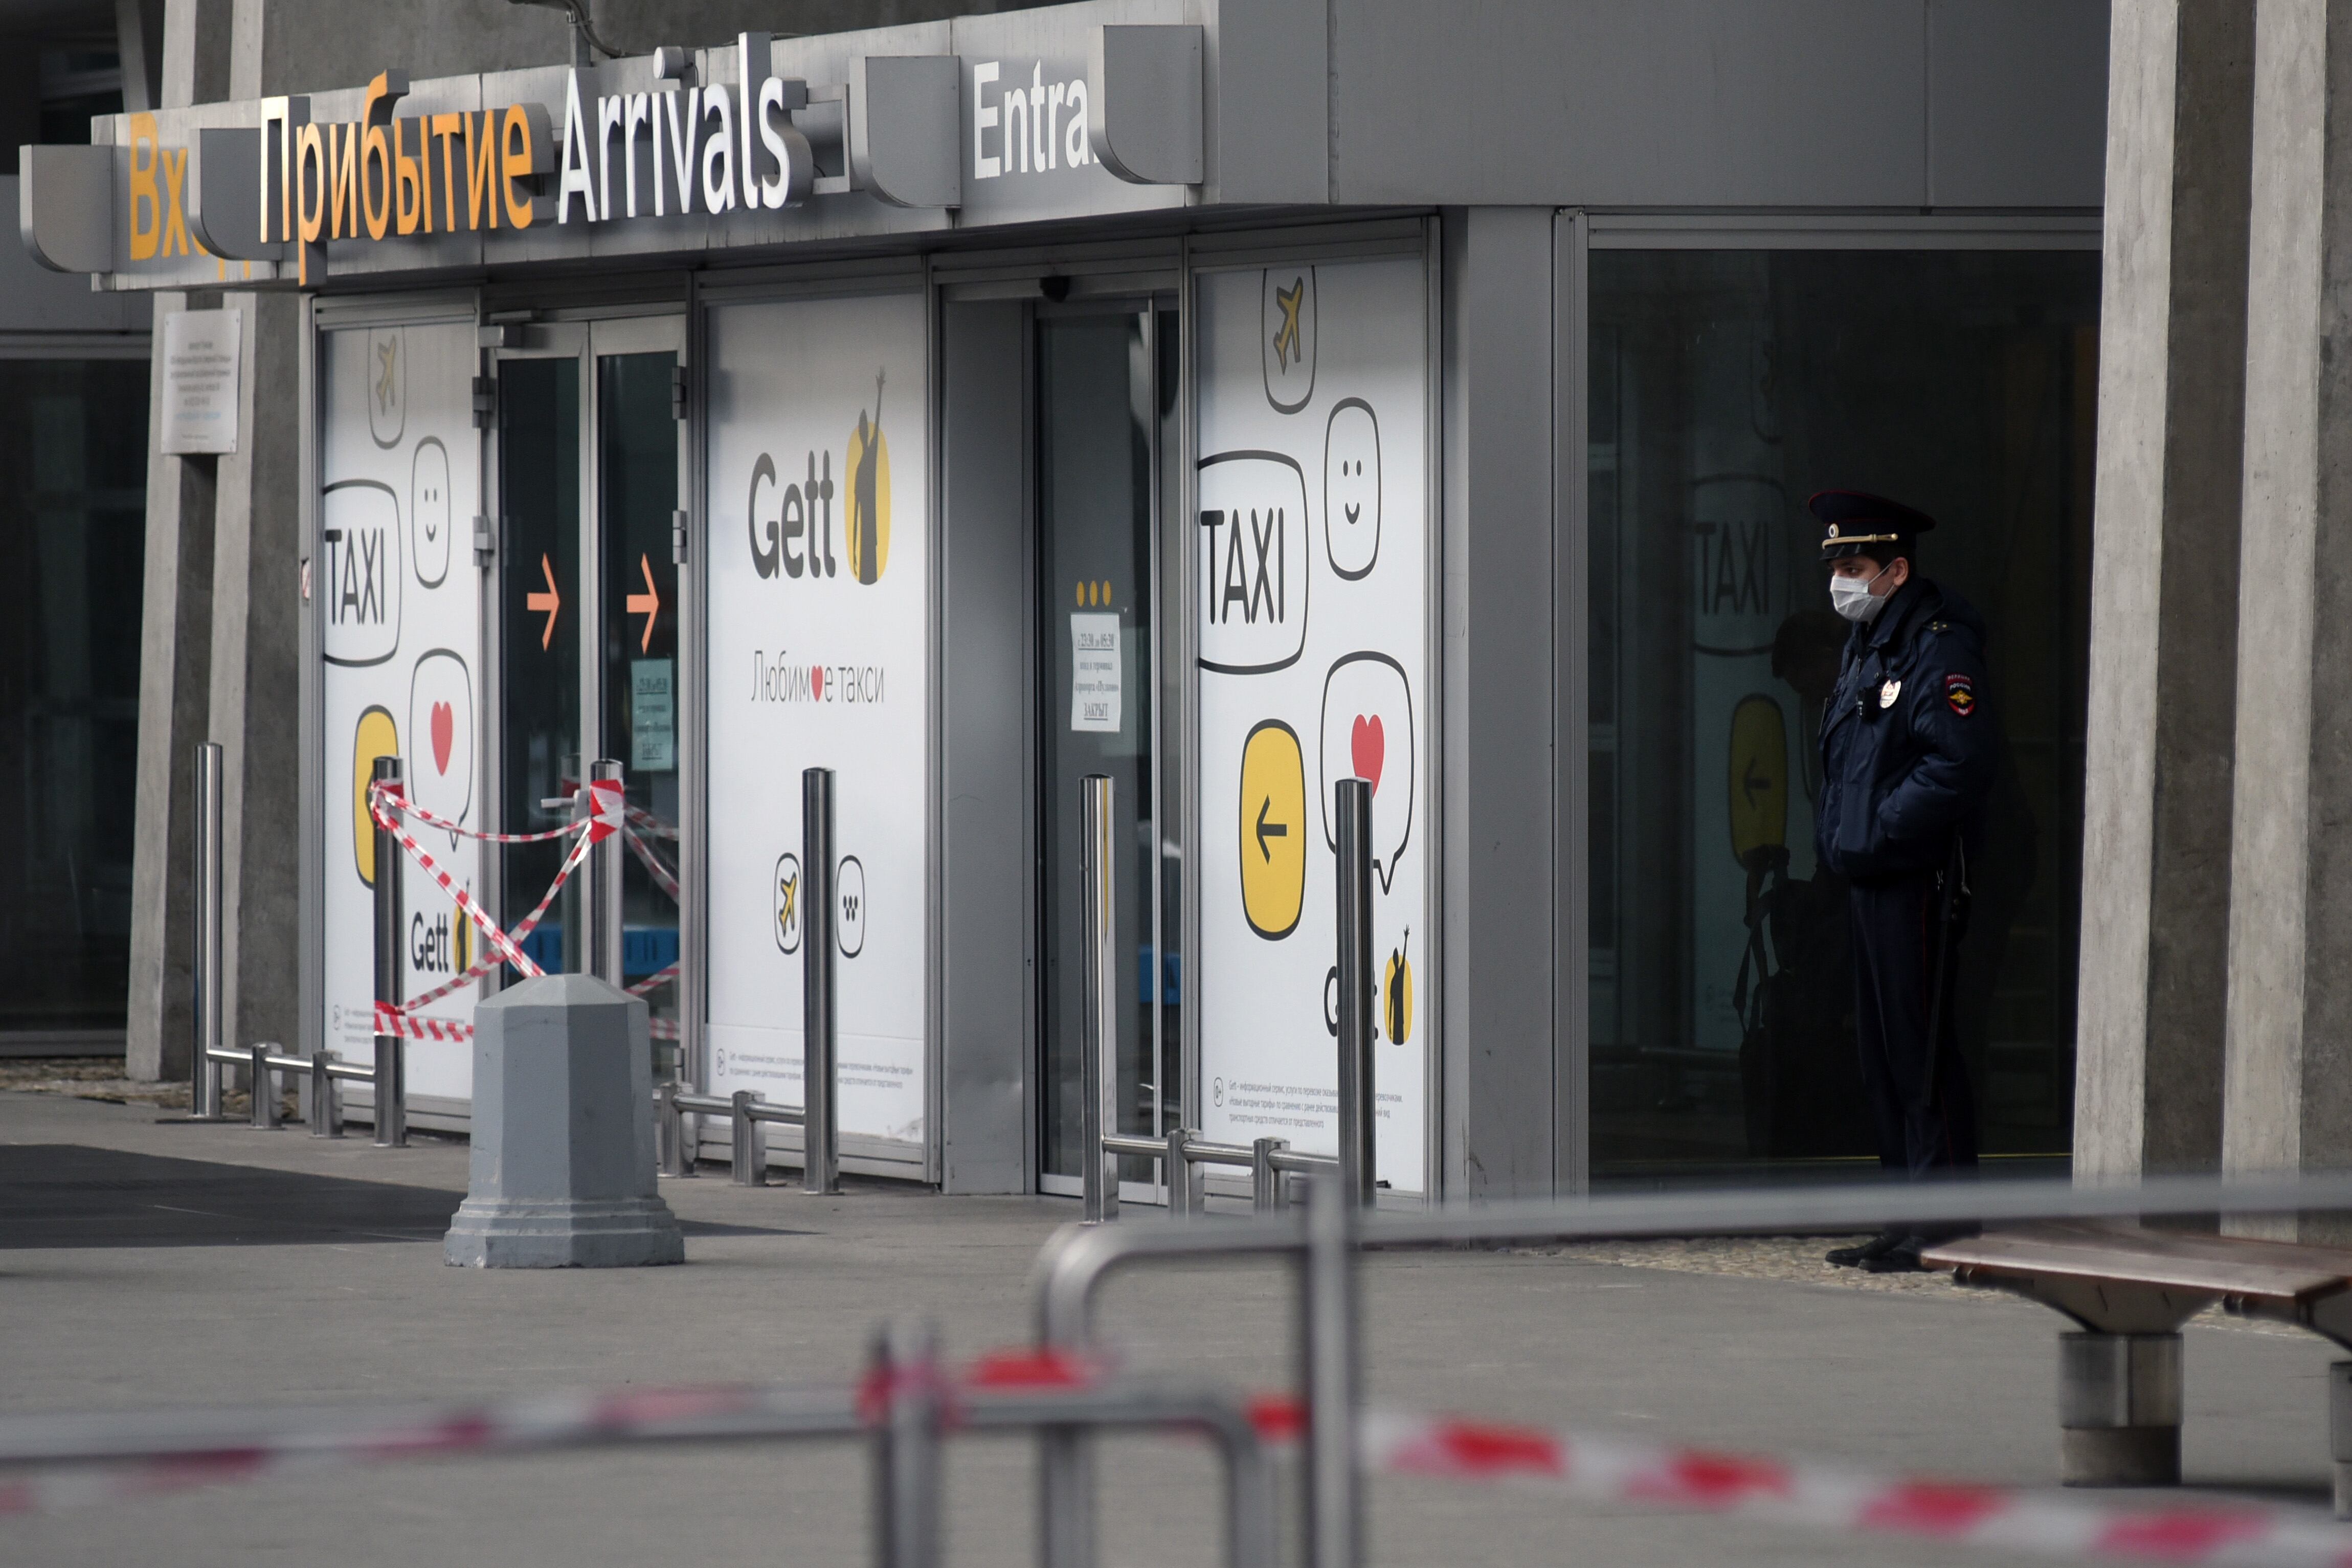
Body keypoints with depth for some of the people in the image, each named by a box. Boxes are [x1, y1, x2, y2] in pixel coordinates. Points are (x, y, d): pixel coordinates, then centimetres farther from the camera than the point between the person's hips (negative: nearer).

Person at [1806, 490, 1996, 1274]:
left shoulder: (1940, 645, -13)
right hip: (1869, 881, 10)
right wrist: (1833, 833, 13)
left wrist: (1875, 832, -18)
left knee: (1920, 1054, -8)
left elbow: (1961, 763, -21)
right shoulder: (1865, 644, 18)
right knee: (1883, 1059, 12)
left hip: (1919, 882, -10)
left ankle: (1942, 1227, -5)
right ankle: (1913, 1216, 18)